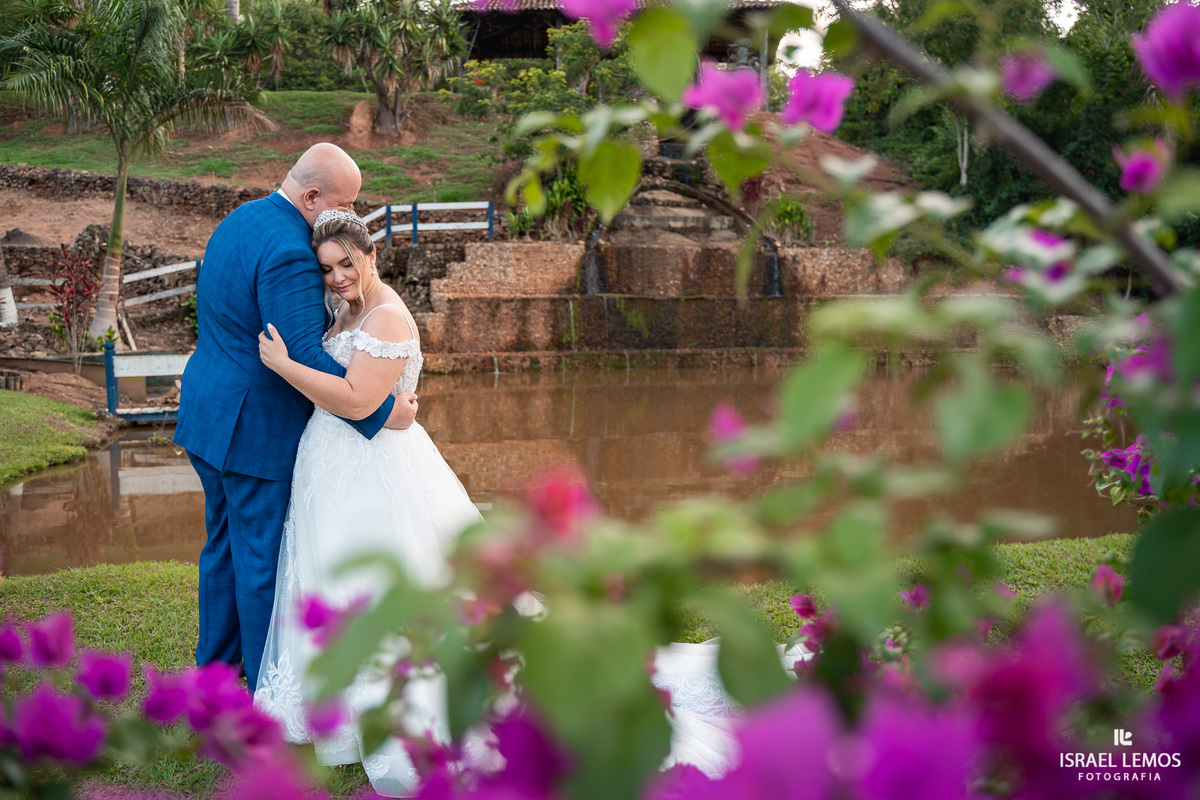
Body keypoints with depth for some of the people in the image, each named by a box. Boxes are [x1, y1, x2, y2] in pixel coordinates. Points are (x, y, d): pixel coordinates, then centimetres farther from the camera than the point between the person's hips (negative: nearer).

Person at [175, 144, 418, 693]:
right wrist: (382, 411, -25)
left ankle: (216, 660, 35)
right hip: (255, 426, -10)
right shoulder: (288, 251, -25)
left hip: (208, 412, 10)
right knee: (263, 555, 3)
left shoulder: (239, 220, 7)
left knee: (224, 540, 21)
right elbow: (305, 358, -29)